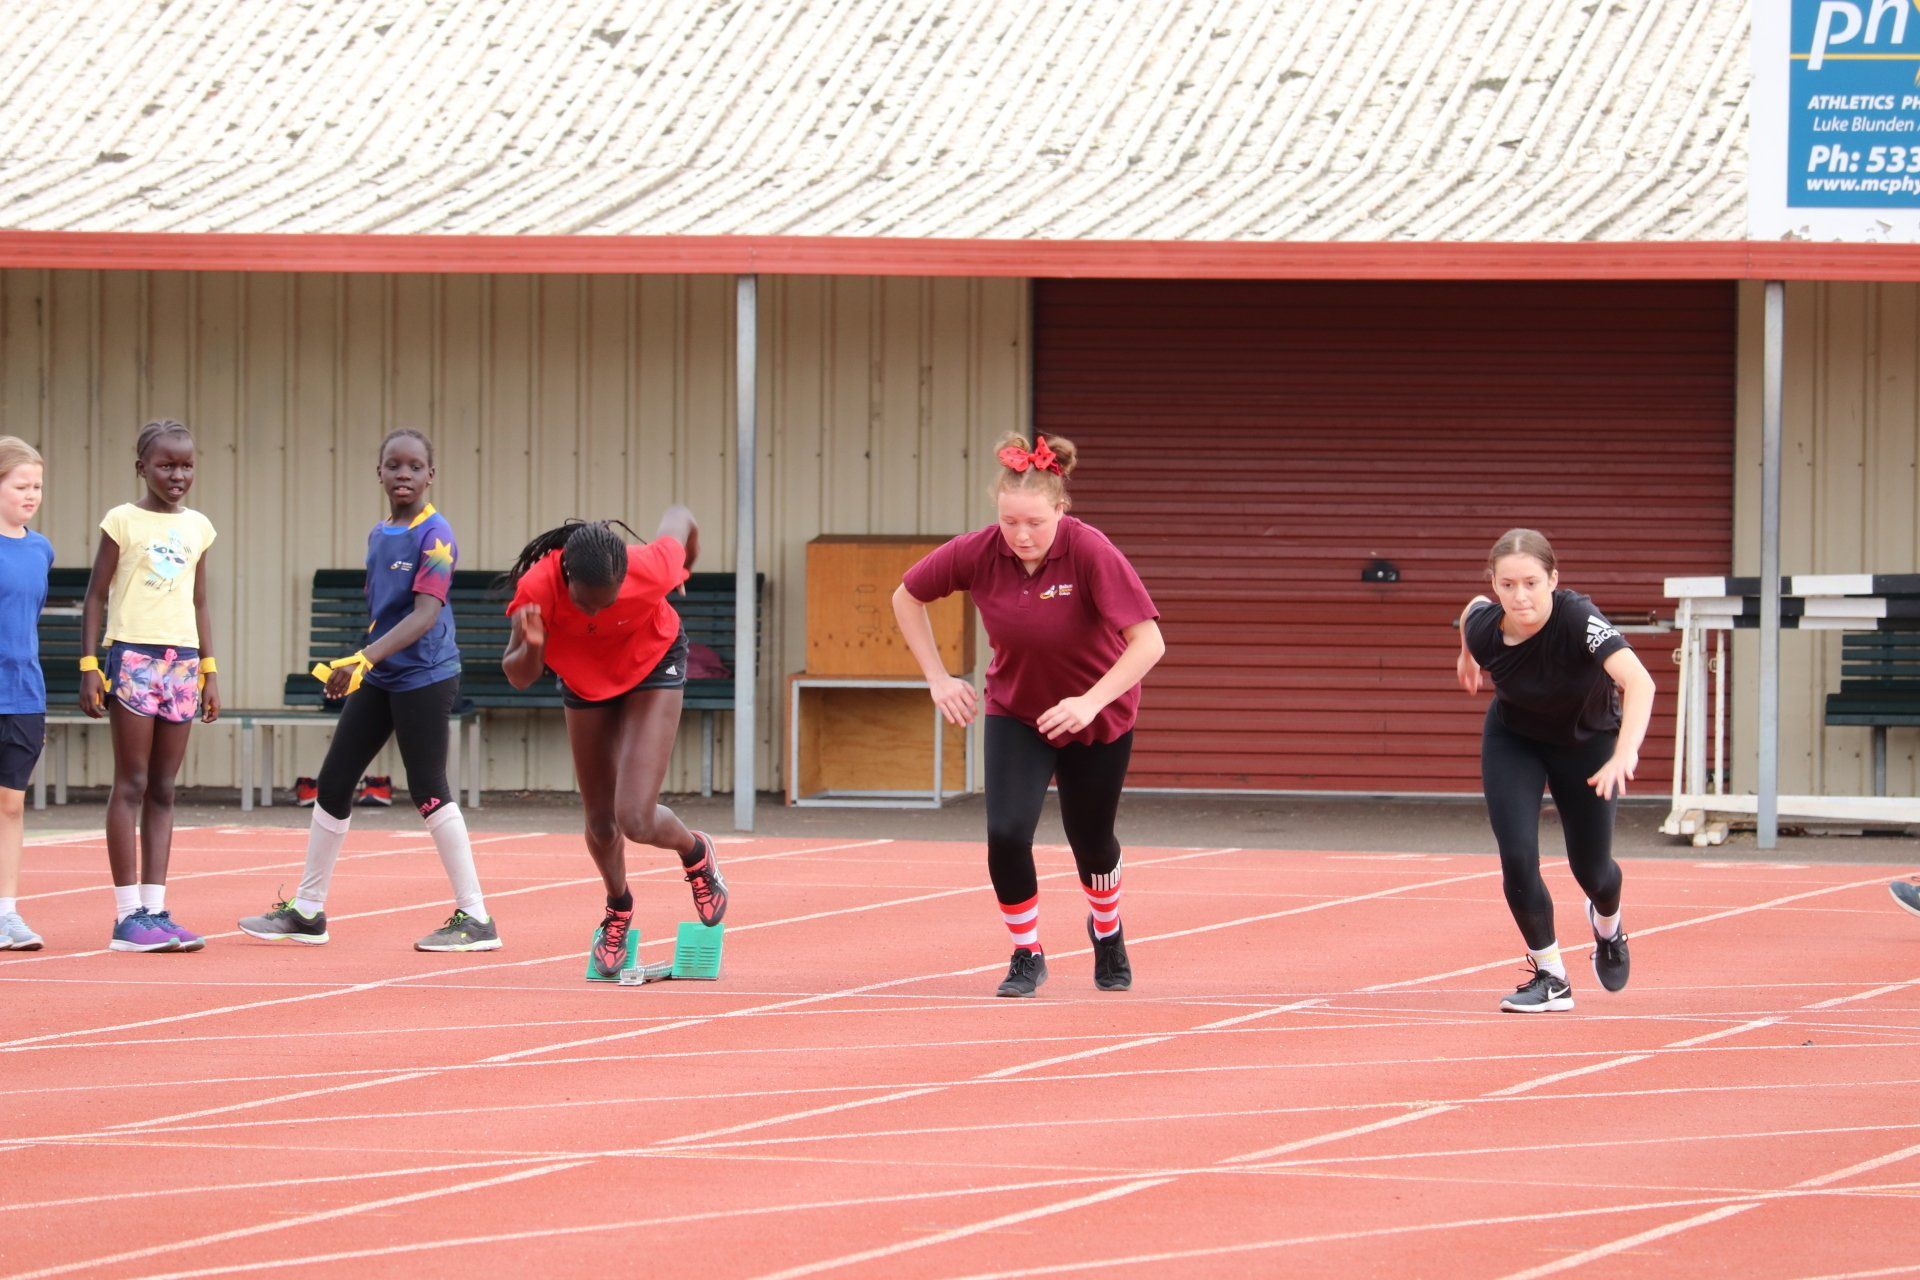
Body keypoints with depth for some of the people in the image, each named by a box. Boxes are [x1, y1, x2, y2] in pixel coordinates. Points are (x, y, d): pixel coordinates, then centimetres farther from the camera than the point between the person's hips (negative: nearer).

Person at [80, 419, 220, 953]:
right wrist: (89, 666, -8)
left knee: (163, 790, 5)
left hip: (183, 662, 5)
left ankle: (154, 910, 4)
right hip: (133, 654, -5)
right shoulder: (123, 521, -2)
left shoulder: (197, 527, 12)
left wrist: (209, 670, 13)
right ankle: (127, 915, -6)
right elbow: (96, 596, -1)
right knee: (132, 784, -5)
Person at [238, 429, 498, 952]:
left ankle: (475, 918, -1)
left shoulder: (435, 535, -13)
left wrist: (365, 659, -31)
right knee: (332, 784, 8)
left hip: (424, 677, -8)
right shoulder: (378, 536, 11)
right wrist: (360, 665, 17)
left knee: (429, 791, -7)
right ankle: (307, 911, 18)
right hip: (376, 678, 8)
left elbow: (425, 614, -23)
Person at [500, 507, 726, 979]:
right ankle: (618, 910, 44)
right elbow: (518, 677, -24)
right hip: (584, 676, 2)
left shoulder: (652, 570, -38)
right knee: (600, 824, 12)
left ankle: (695, 852, 20)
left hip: (653, 664, -2)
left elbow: (678, 520, -14)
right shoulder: (537, 589, -36)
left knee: (635, 820, -16)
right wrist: (530, 647, -48)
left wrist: (687, 562, 10)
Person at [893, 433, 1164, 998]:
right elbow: (906, 597, -1)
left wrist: (1091, 702, -39)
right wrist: (938, 678, -6)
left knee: (1091, 841, 14)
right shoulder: (978, 553, -19)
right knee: (1006, 833, -17)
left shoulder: (1090, 552, -29)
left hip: (1099, 714, -2)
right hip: (1015, 713, 2)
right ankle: (1027, 955, 7)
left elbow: (1148, 642, -32)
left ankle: (1107, 930, 48)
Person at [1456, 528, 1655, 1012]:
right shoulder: (1484, 627, -29)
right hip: (1513, 738, 2)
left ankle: (1607, 926, 47)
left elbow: (1639, 682, -54)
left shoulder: (1579, 619, -41)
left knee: (1590, 868, 9)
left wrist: (1625, 755, -68)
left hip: (1588, 740, -2)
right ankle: (1550, 977, 6)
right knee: (1517, 857, -14)